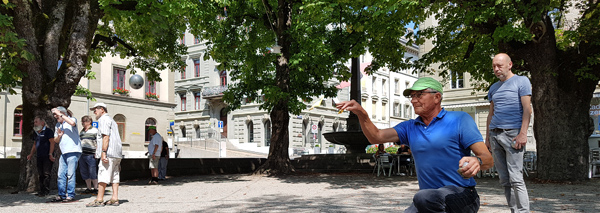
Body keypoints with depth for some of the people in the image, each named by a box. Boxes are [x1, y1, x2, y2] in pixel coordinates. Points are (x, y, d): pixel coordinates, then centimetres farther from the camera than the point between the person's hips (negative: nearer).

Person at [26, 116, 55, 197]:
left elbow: (52, 143, -11)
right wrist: (31, 154, 18)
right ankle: (42, 190, 13)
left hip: (47, 157, -8)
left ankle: (46, 191, -7)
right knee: (40, 174, 8)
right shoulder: (35, 133, 18)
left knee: (46, 173, -8)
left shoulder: (48, 131, -5)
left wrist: (50, 154, -18)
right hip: (39, 156, 8)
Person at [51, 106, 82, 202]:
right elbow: (56, 140, 26)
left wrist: (60, 115, -18)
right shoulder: (58, 125, 21)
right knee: (61, 175, 6)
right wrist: (59, 135, 2)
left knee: (70, 174, -7)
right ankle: (61, 195, 12)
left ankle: (70, 195, -2)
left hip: (73, 152, -8)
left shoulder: (71, 119, 0)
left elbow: (72, 123, -27)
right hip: (63, 153, 8)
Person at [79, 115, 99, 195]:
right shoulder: (81, 132, 20)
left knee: (93, 173, -7)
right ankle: (89, 188, 15)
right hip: (82, 154, 7)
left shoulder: (95, 130, 1)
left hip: (91, 155, -7)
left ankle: (95, 188, 0)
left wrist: (96, 152, -11)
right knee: (84, 173, 7)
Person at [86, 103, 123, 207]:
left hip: (109, 152, -10)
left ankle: (99, 200, -9)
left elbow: (106, 137, -15)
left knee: (103, 176, -9)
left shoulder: (103, 119, -3)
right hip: (117, 153, 10)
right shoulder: (112, 120, 27)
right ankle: (115, 198, 4)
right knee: (115, 176, 6)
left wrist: (103, 152, -21)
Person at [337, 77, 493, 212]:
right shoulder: (410, 127, 14)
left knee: (423, 197, -34)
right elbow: (376, 137, 2)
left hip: (461, 195, -5)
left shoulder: (459, 120, -2)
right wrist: (362, 114, -15)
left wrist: (477, 161, -34)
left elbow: (488, 159, -10)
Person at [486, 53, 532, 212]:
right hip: (495, 135, 6)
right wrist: (487, 136, 16)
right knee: (504, 180, 5)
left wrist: (523, 133, -15)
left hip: (512, 133, -6)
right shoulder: (494, 87, 20)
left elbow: (527, 109, -6)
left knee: (515, 178, -12)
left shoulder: (521, 81, 3)